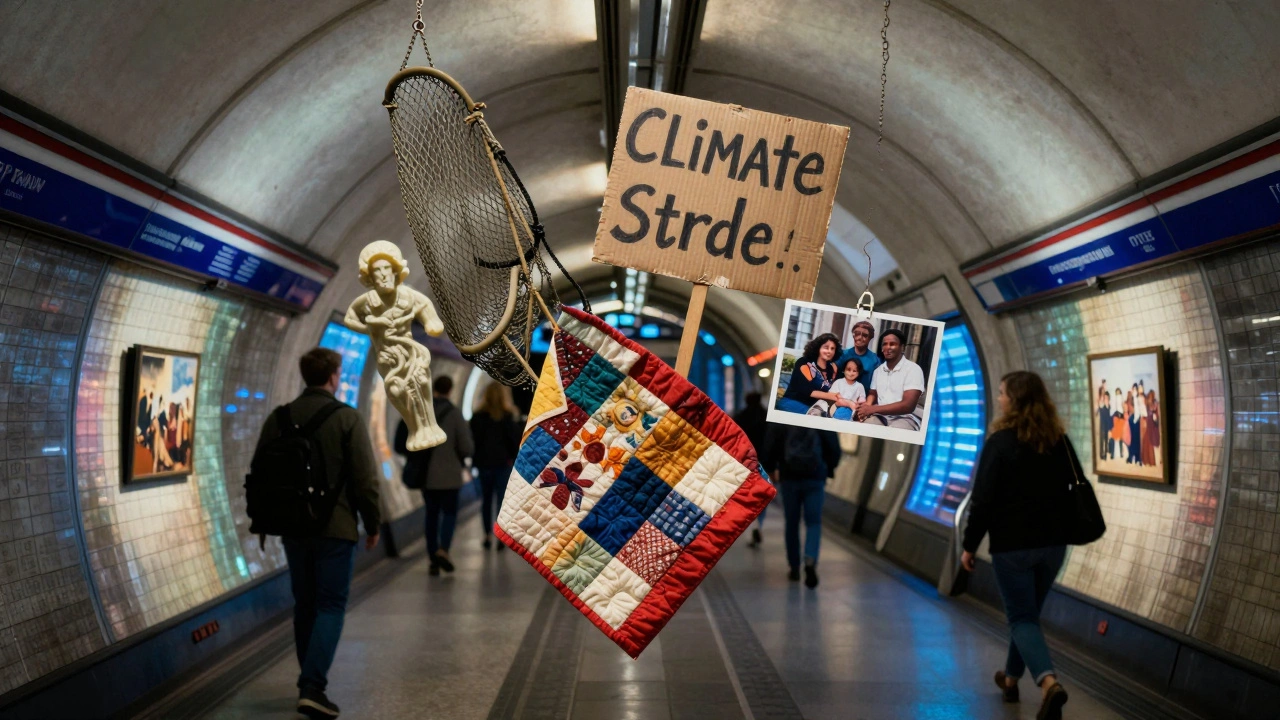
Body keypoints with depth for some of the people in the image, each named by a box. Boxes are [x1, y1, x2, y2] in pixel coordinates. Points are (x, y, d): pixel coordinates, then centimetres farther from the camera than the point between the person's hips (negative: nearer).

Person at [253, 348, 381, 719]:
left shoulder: (278, 418, 3)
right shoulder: (347, 418, -9)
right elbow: (365, 479, -11)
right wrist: (372, 524, 1)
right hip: (335, 527, -4)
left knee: (305, 605, 15)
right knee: (330, 606, 1)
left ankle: (311, 683, 23)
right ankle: (312, 688, -11)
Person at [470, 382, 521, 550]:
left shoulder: (478, 417, 2)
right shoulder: (508, 416, -6)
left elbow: (473, 439, 3)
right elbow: (515, 439, -7)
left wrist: (475, 459, 8)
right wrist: (514, 457, 5)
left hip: (484, 463, 3)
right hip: (503, 463, -3)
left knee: (486, 500, 12)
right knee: (502, 499, 0)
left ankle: (488, 536, 14)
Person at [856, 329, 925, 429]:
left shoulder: (913, 369, -6)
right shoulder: (878, 371, 15)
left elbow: (908, 406, -15)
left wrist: (873, 409, -17)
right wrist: (867, 406, -5)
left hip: (904, 418, -5)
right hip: (880, 415, 5)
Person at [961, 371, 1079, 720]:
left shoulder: (1000, 442, -12)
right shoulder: (1059, 441, 5)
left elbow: (983, 499, -13)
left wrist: (970, 545, -4)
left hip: (1011, 545, -5)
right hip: (1052, 544, 6)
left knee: (1022, 618, 0)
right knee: (1027, 612, 21)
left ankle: (1049, 682, -22)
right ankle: (1011, 679, 34)